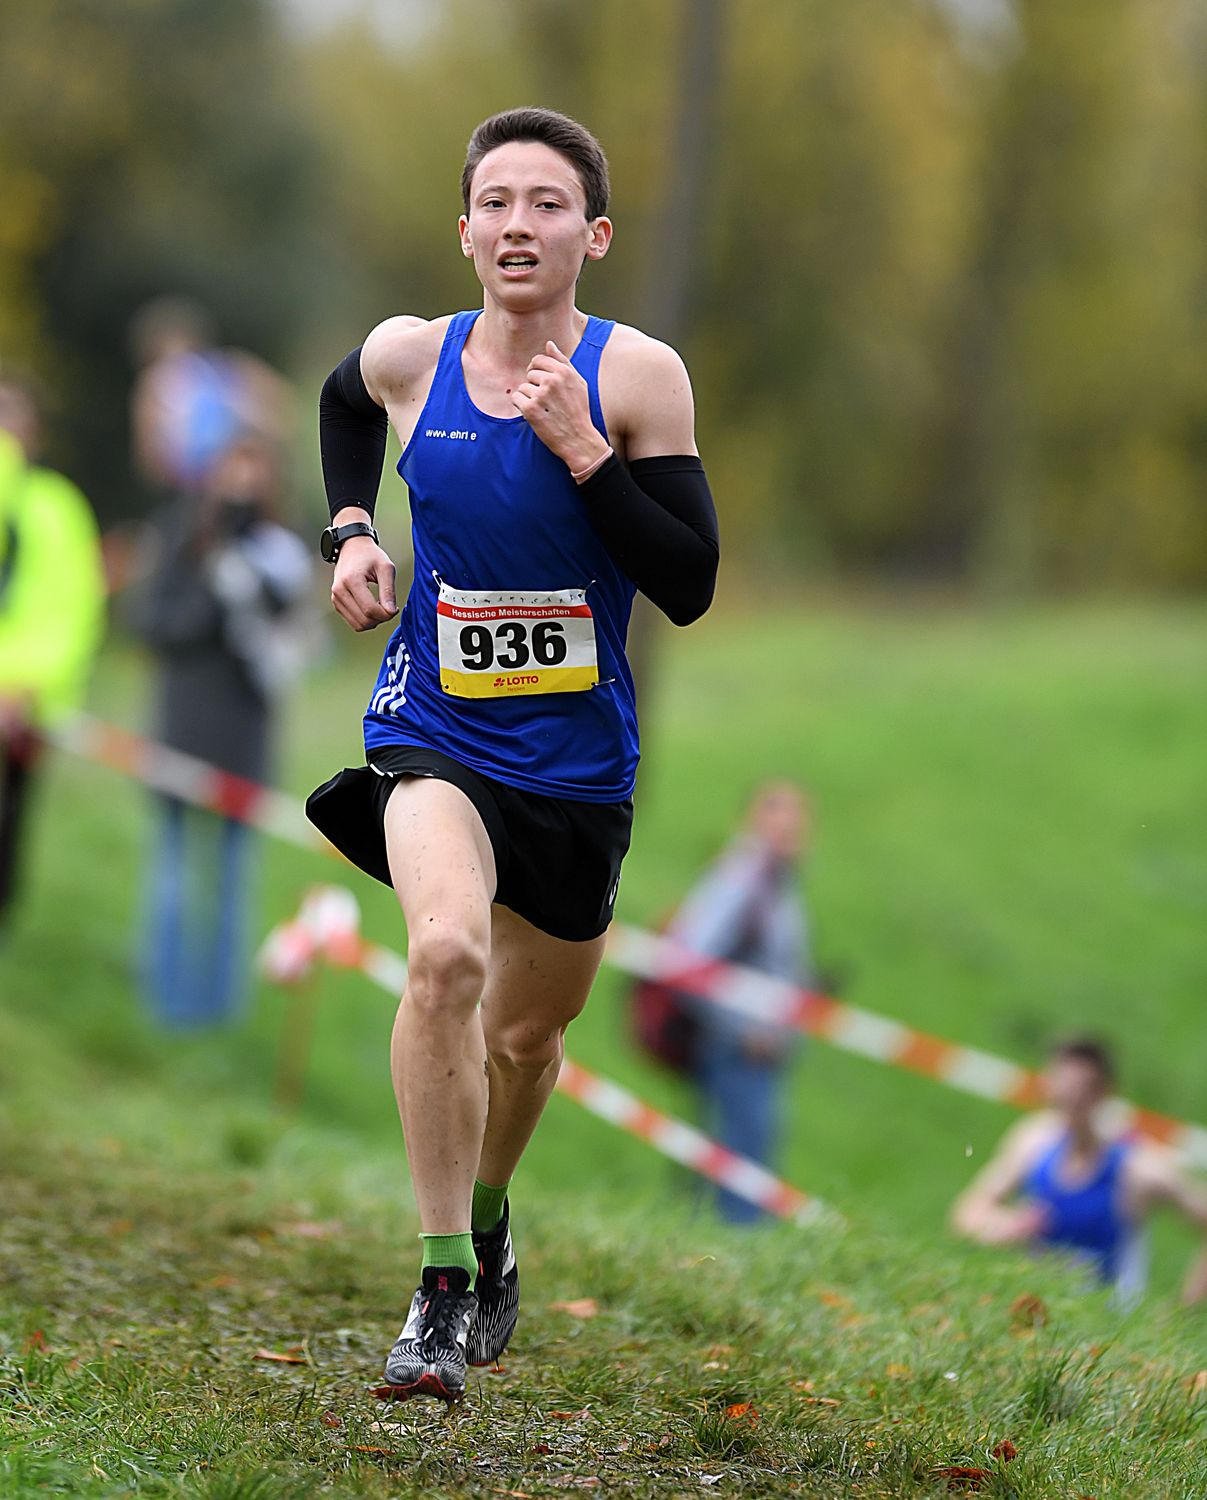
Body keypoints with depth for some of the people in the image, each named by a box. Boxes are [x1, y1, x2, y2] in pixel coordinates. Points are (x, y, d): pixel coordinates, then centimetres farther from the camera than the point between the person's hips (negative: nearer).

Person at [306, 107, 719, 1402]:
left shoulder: (637, 376, -11)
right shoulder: (406, 357, -5)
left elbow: (689, 587, -14)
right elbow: (343, 402, 21)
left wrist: (581, 450, -22)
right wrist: (349, 528, 6)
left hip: (577, 760, 1)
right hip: (432, 735, -1)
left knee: (527, 1032, 17)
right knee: (448, 952, -30)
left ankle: (487, 1225, 50)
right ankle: (439, 1289, -22)